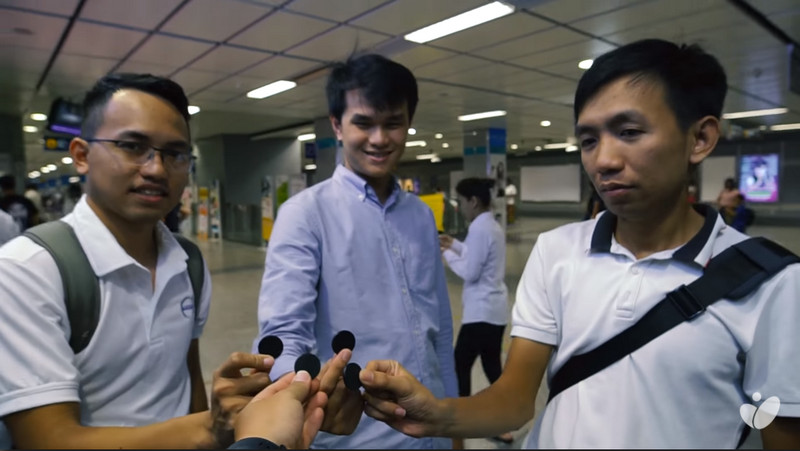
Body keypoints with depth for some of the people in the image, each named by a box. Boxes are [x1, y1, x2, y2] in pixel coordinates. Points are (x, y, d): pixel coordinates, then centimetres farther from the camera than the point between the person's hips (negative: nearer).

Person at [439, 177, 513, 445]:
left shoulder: (479, 228, -19)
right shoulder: (492, 225, 10)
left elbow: (469, 272, -19)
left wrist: (447, 253, -6)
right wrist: (455, 245, 13)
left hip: (481, 312, -10)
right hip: (496, 309, 10)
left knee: (461, 365, 5)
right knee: (492, 366, 16)